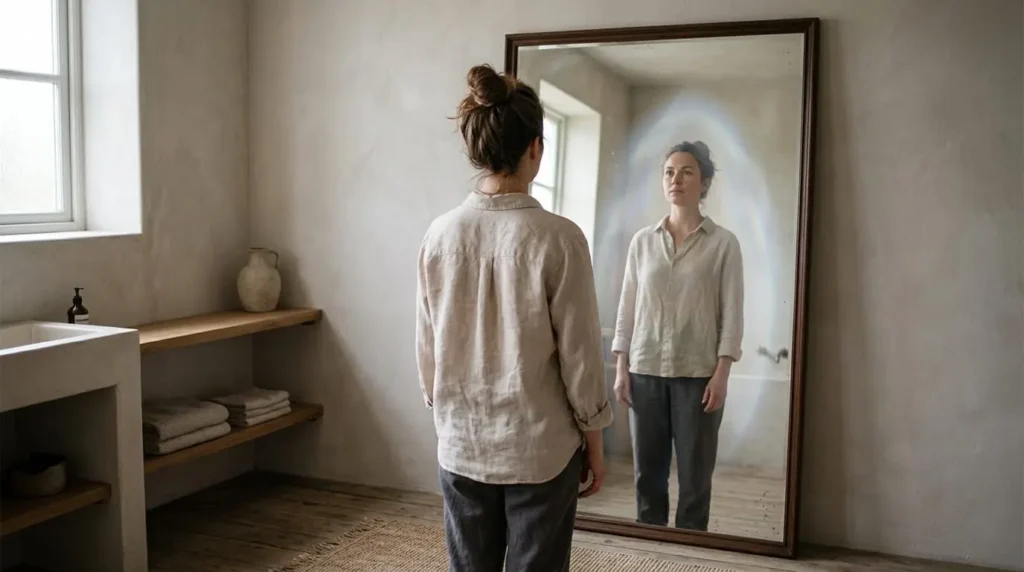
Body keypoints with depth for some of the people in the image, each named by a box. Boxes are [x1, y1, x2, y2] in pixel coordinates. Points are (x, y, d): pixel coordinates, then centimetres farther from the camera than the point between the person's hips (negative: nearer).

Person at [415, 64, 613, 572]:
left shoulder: (439, 235, -5)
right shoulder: (557, 238, -16)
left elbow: (427, 350, 3)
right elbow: (580, 356, -11)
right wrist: (594, 440, 3)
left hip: (460, 447, 4)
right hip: (539, 450, -3)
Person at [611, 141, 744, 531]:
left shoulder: (723, 243, 0)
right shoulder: (642, 241, 8)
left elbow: (732, 312, -2)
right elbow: (627, 307, 8)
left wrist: (721, 373, -9)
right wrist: (621, 368, 3)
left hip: (698, 372, -2)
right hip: (645, 370, 3)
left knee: (695, 475, 2)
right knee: (647, 472, 7)